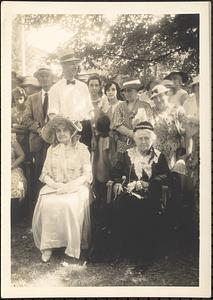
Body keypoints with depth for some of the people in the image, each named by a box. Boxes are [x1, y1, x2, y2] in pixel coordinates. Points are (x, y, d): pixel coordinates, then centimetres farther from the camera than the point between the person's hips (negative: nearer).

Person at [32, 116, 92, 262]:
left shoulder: (82, 149, 1)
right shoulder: (52, 149, 12)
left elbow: (87, 175, -3)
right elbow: (45, 173, 8)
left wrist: (69, 186, -17)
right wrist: (55, 184, -12)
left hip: (76, 187, -3)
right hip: (54, 186, 3)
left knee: (70, 204, -33)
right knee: (46, 203, -28)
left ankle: (73, 246, -17)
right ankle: (48, 245, -16)